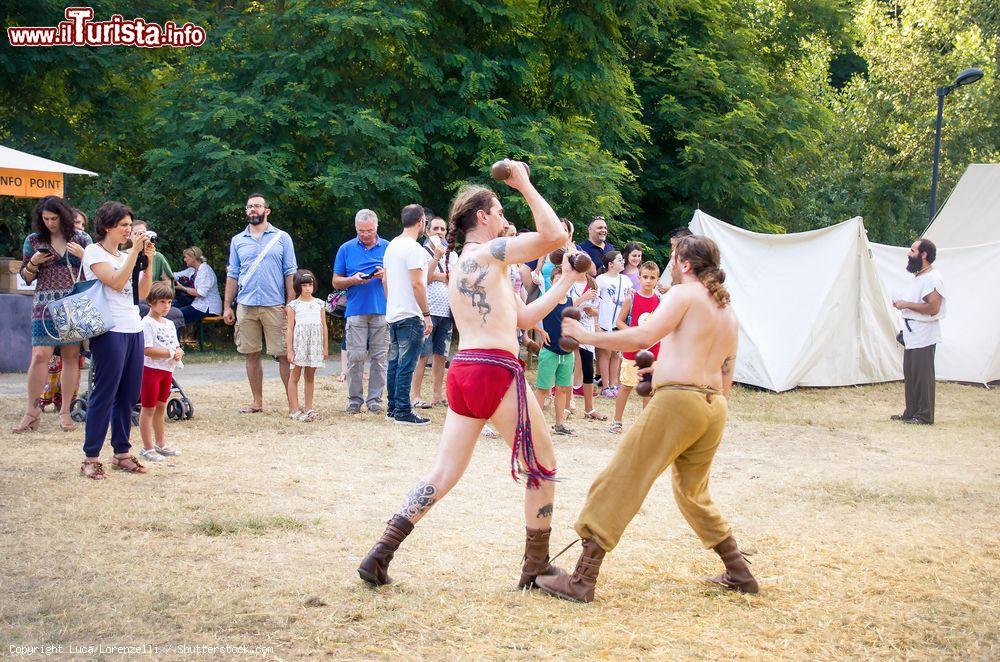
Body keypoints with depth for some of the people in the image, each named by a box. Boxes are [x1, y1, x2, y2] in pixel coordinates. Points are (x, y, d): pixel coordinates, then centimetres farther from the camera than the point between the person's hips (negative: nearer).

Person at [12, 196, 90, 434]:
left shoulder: (81, 239, 8)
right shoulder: (33, 240, 7)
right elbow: (26, 277, 12)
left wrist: (83, 255, -7)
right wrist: (33, 263, -8)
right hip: (46, 302, -1)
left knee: (71, 356, 2)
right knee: (40, 355, -11)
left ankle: (65, 411, 11)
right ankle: (32, 411, -1)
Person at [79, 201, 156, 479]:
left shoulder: (125, 256, 17)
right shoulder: (94, 252, -3)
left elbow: (142, 293, 12)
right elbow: (117, 282, -16)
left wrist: (148, 260, 3)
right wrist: (135, 251, -13)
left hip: (134, 330, 7)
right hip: (110, 331, -7)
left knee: (129, 395, 8)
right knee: (104, 394, -6)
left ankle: (121, 453, 16)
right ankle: (90, 458, -1)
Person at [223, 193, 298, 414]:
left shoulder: (282, 238, 5)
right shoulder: (237, 241, 13)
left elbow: (290, 273, 3)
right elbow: (232, 275, 14)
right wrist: (227, 306, 8)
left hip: (274, 305, -3)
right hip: (245, 305, 3)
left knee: (284, 354, -4)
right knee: (251, 355, 7)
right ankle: (257, 402, 15)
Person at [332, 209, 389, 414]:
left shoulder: (388, 248, 9)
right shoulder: (346, 249, 9)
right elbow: (336, 282, 10)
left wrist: (387, 275, -9)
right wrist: (353, 280, -9)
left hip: (382, 311, 1)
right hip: (356, 311, 0)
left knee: (379, 357, 2)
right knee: (355, 357, -4)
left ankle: (375, 399, 8)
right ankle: (354, 399, 4)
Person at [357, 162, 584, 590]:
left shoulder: (464, 265, 23)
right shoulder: (487, 253, -4)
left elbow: (524, 318, 24)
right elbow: (554, 236, -13)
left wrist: (565, 283, 26)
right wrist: (524, 185, -3)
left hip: (462, 372, 9)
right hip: (496, 371, -9)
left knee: (443, 475, 11)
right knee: (543, 470, 7)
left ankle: (380, 555, 3)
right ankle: (536, 568, 12)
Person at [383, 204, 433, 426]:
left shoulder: (392, 246, 13)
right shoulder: (413, 248, -14)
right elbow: (417, 284, -18)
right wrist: (426, 314, -14)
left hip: (393, 314, 9)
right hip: (411, 316, -9)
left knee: (394, 362, 13)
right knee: (406, 365, -7)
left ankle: (392, 408, 17)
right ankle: (403, 412, -5)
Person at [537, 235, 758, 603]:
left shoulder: (684, 294, -2)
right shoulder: (728, 311, 22)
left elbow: (644, 336, -17)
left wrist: (588, 336, -12)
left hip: (677, 401, -8)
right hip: (714, 408, 8)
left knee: (615, 486, -6)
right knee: (694, 495, 27)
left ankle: (582, 581, -9)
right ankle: (739, 573, 29)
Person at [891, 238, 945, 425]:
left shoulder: (933, 278, -16)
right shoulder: (918, 277, 16)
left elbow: (933, 307, -24)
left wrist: (907, 304, -19)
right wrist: (901, 303, 9)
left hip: (924, 337, -10)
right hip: (911, 335, 10)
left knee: (922, 376, -5)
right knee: (910, 375, 14)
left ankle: (924, 416, 1)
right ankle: (911, 413, 22)